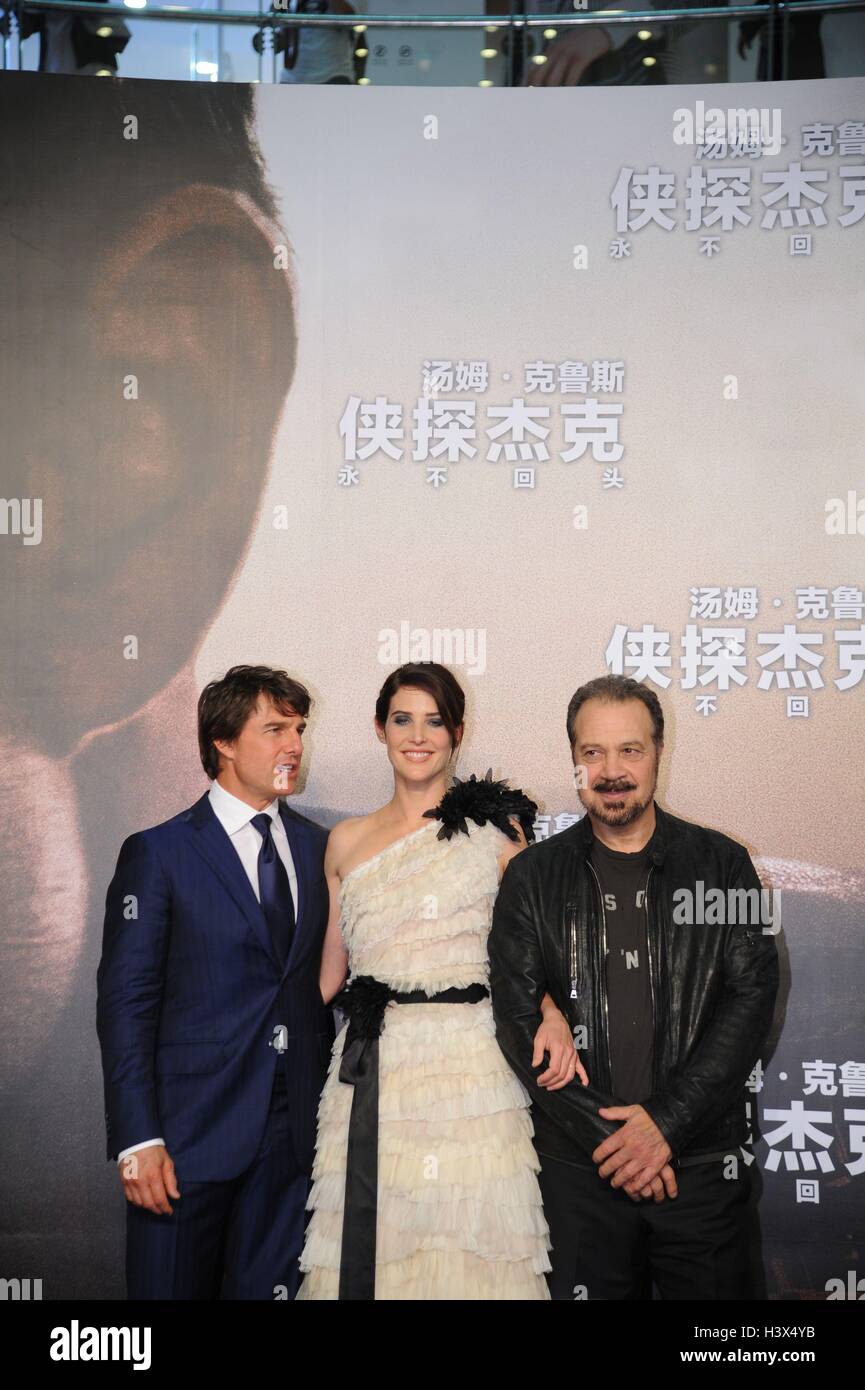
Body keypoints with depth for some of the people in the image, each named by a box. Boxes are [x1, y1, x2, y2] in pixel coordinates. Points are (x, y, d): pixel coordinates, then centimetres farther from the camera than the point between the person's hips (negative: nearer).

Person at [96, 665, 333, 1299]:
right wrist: (138, 1140, -13)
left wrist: (331, 1106, 5)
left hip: (295, 1128, 4)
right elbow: (125, 1003, -7)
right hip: (192, 1128, -3)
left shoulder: (318, 848, 9)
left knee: (272, 1287, 9)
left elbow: (322, 978, 11)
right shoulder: (158, 853, -4)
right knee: (175, 1285, 5)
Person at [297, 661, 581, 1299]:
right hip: (373, 1072, 3)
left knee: (470, 1250, -2)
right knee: (370, 1251, 3)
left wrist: (553, 1015, -13)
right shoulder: (347, 840, 13)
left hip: (471, 1061, -2)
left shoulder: (496, 828, 4)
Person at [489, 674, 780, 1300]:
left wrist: (666, 1121, -12)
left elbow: (753, 997, -4)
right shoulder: (534, 877, 3)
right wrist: (608, 1134, -9)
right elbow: (518, 1020, -1)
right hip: (579, 1167, 0)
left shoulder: (721, 863, 2)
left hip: (704, 1161, 0)